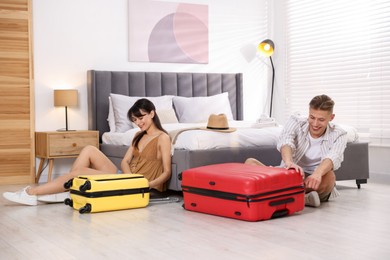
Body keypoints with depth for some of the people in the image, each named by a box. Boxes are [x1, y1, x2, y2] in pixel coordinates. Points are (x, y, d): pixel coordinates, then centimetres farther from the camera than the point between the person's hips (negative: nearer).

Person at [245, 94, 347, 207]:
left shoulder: (338, 135, -4)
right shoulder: (296, 122, -2)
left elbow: (334, 157, -27)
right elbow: (285, 141, -25)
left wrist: (318, 173, -51)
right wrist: (289, 162, -49)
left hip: (314, 184, -2)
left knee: (329, 176, -37)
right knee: (250, 162, -23)